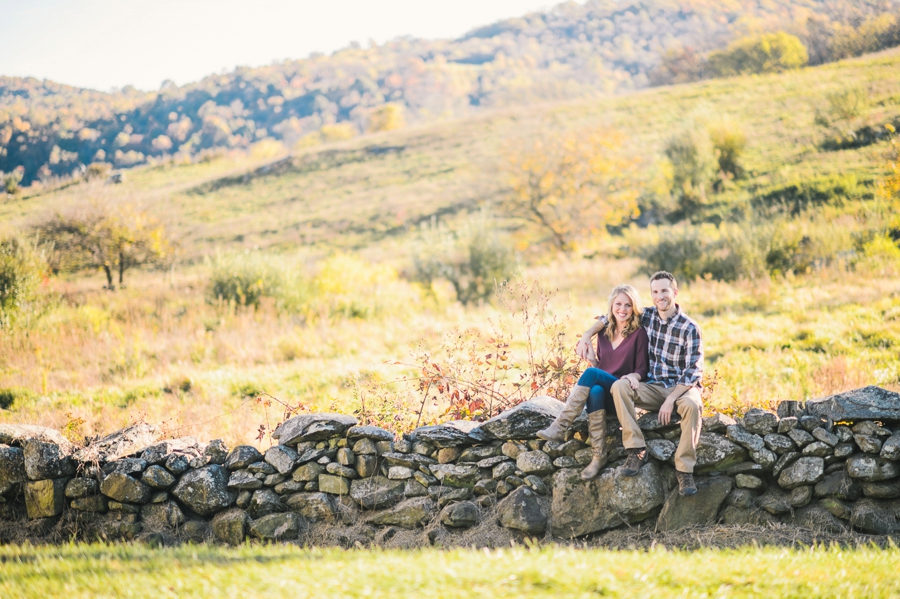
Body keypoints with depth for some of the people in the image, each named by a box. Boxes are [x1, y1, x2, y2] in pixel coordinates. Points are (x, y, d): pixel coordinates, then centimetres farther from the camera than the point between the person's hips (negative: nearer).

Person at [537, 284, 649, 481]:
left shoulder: (638, 334, -1)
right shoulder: (604, 332, 13)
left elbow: (642, 371, -2)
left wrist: (633, 376, -25)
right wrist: (591, 358, -3)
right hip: (604, 392, 4)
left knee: (591, 374, -31)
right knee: (595, 391, -35)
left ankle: (560, 427, -34)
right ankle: (598, 456, -39)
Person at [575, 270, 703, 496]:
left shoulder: (689, 328, -9)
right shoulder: (647, 316, 5)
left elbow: (693, 372, -13)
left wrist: (671, 400, -23)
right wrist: (586, 336, 3)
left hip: (682, 387, -4)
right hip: (653, 388, 4)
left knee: (691, 405, -39)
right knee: (619, 386, -25)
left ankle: (684, 470, -32)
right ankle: (637, 450, -27)